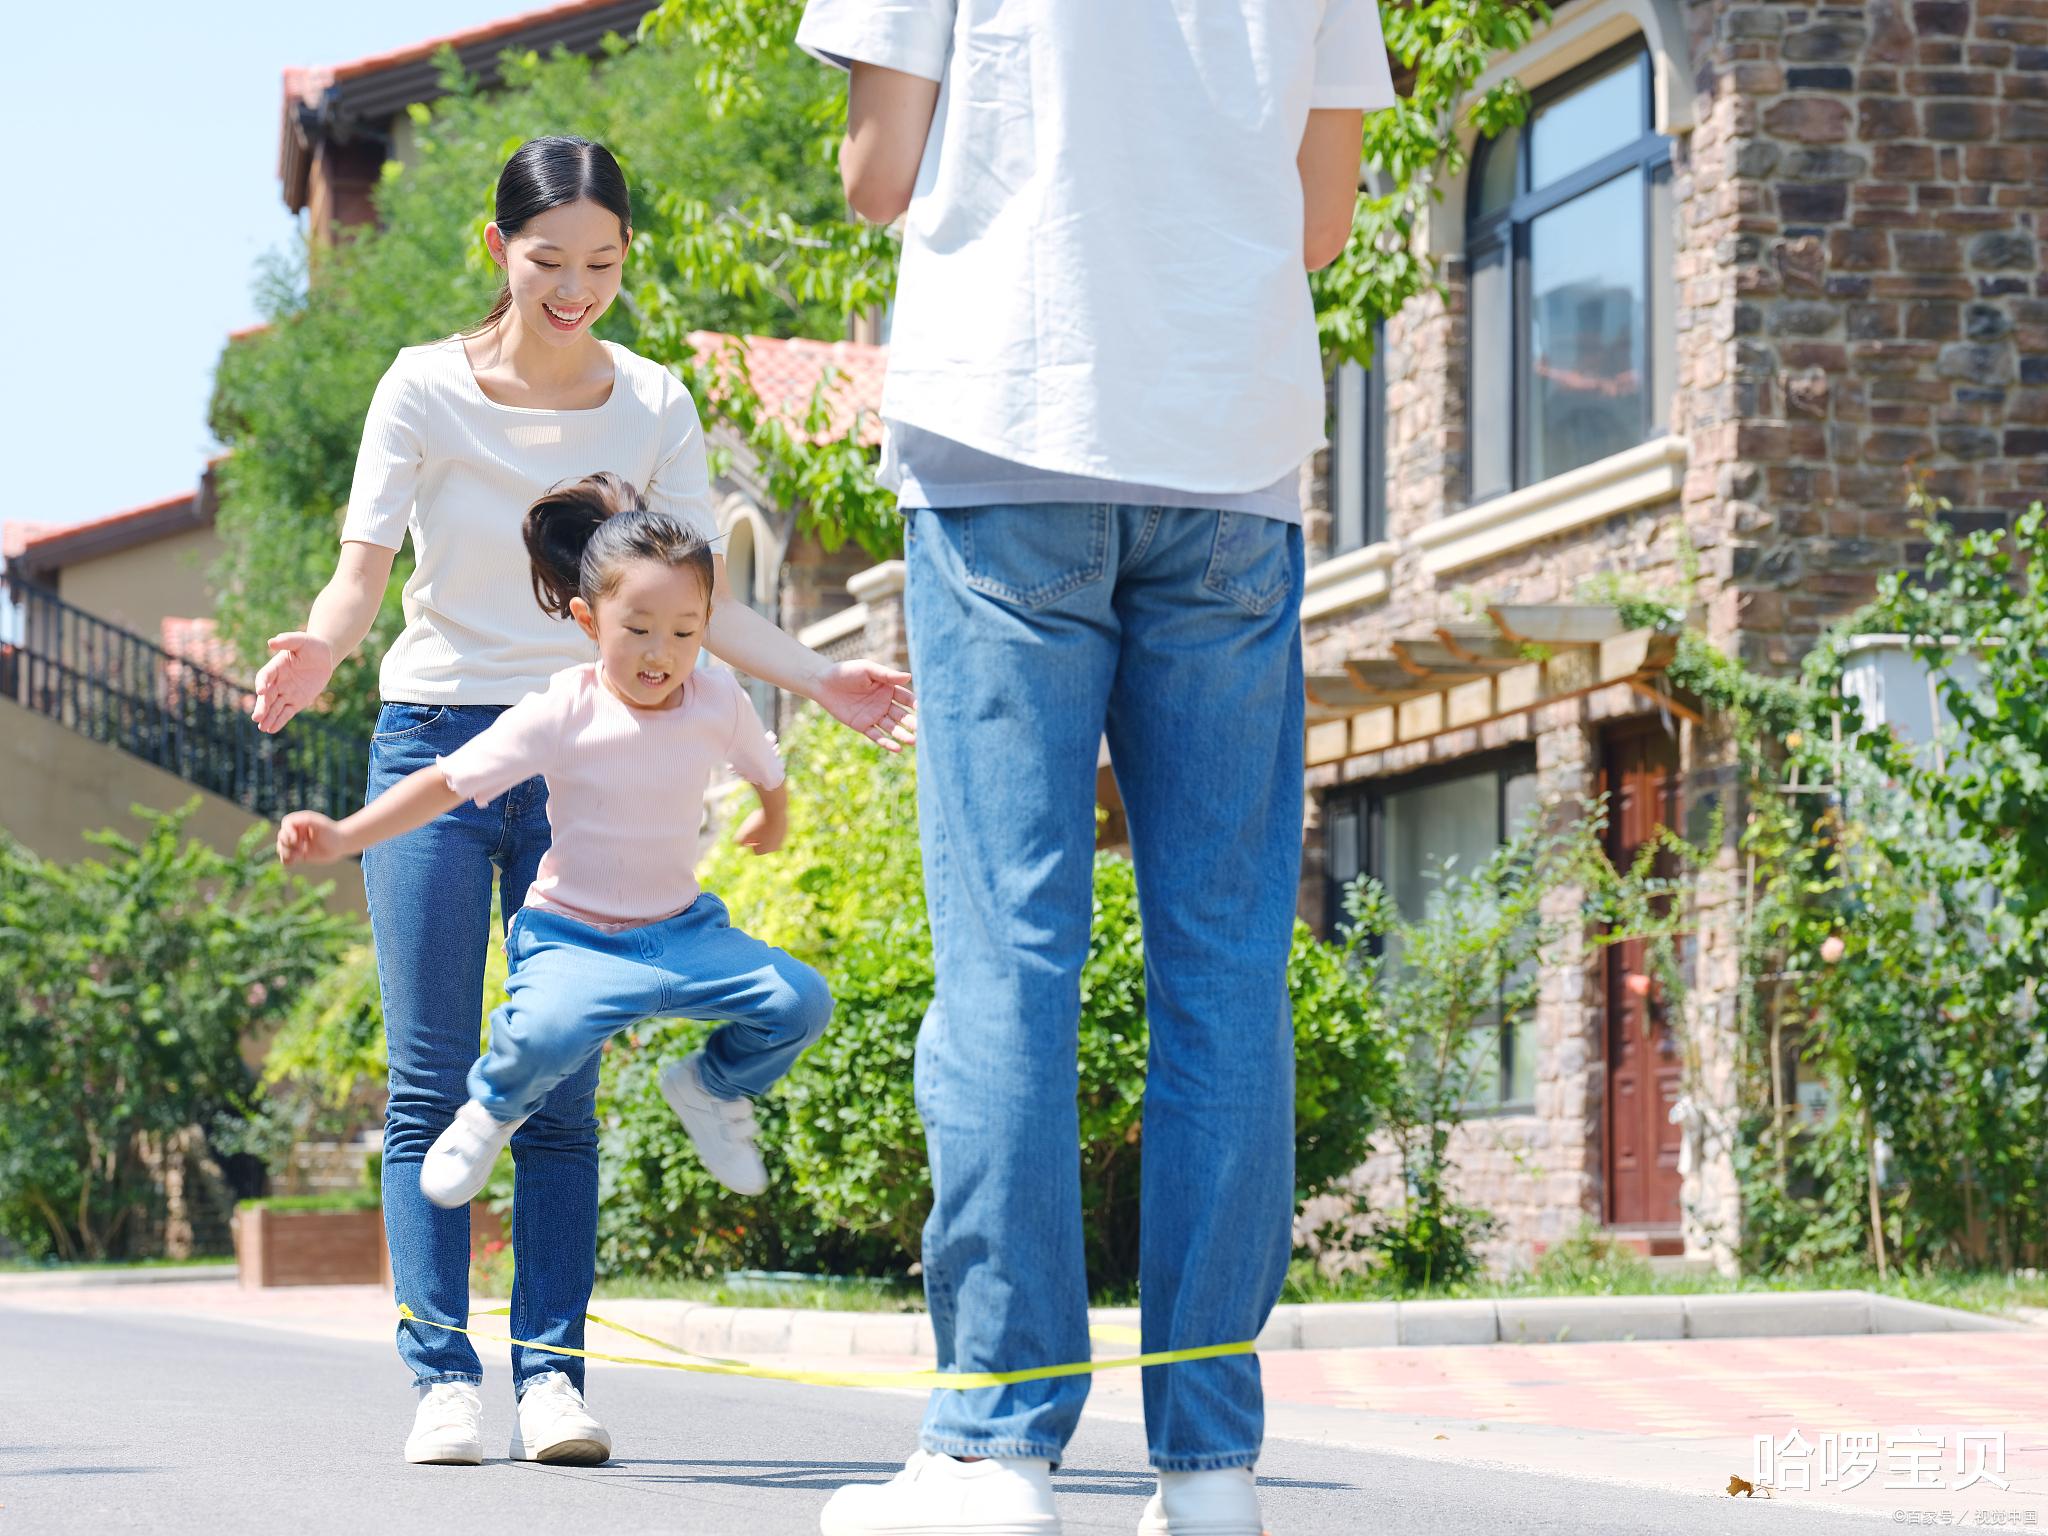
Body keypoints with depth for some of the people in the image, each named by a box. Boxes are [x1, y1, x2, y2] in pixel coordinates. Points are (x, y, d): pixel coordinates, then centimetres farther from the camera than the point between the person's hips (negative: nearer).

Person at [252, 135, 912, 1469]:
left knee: (559, 1095, -1)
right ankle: (443, 1376, -4)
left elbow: (702, 603, 4)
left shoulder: (653, 407, 3)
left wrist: (818, 678, -11)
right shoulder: (427, 389, -4)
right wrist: (318, 648, -30)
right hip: (437, 739, -1)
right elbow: (363, 572, -9)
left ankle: (552, 1372, 1)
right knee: (433, 1085, -5)